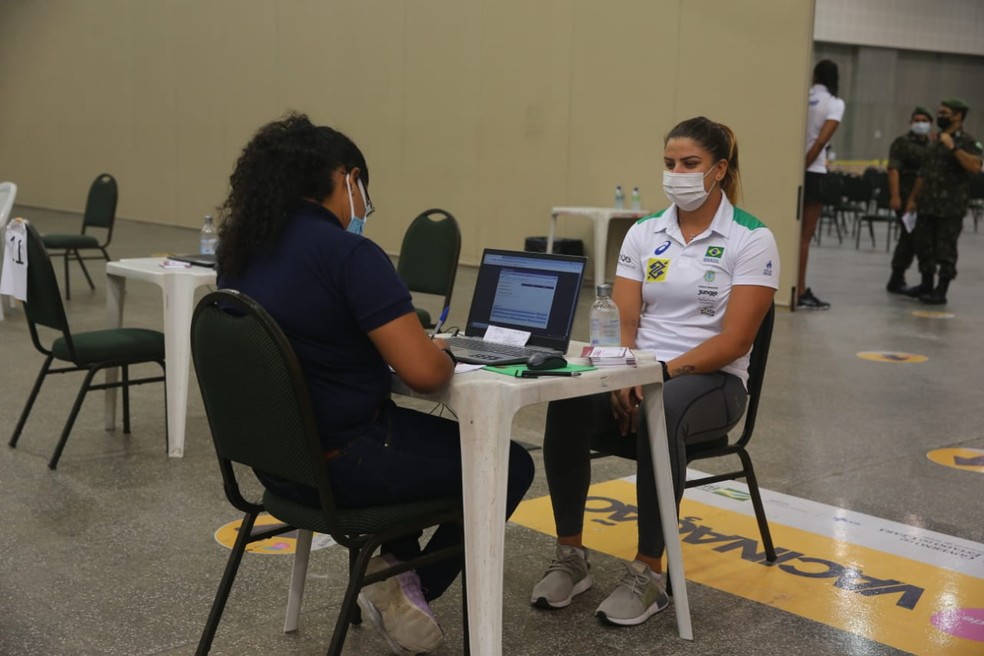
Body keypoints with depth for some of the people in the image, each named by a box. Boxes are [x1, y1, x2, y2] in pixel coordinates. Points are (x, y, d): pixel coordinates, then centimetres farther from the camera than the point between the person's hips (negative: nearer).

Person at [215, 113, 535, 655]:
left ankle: (395, 564, 24)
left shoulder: (238, 249, 4)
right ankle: (407, 592, 15)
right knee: (509, 465, 10)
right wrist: (443, 353, -3)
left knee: (415, 434, 33)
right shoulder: (347, 253, -21)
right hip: (340, 463, -8)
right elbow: (423, 373, -25)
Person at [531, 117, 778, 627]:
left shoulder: (751, 240, -4)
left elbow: (734, 341, -12)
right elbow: (622, 323, 2)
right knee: (566, 407, -29)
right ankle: (570, 557, -14)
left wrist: (663, 374, -23)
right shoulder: (643, 234, 9)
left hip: (709, 380, -3)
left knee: (659, 416, -39)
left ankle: (649, 574, -26)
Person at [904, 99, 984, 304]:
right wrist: (913, 199, 18)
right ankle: (926, 284, 27)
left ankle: (941, 291, 4)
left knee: (946, 249, -2)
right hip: (927, 206, 7)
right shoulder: (935, 142, 17)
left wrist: (953, 147, -26)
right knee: (924, 246, 13)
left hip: (950, 208, -7)